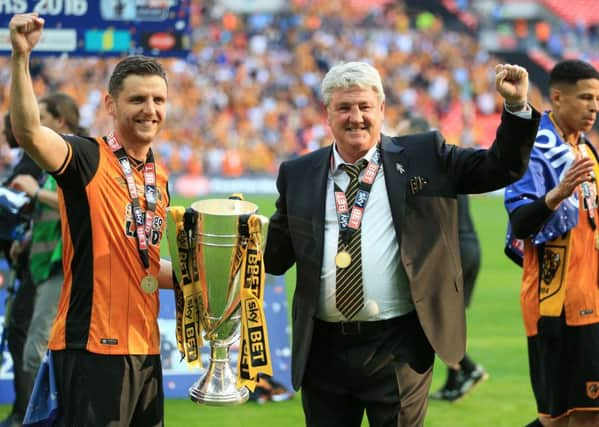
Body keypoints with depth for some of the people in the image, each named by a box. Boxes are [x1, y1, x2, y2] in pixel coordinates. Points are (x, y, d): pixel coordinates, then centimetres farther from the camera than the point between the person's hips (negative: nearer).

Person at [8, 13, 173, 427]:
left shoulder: (159, 178, 15)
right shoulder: (88, 159, -7)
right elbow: (28, 132, -28)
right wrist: (21, 56, -37)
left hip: (144, 347, 8)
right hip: (93, 345, -8)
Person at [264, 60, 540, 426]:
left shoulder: (424, 157, 5)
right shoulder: (298, 176, 8)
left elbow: (501, 169, 4)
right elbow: (276, 259, 10)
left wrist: (517, 106, -7)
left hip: (398, 350, -2)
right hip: (322, 348, 2)